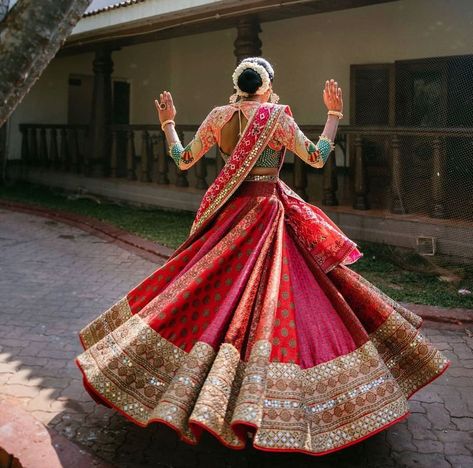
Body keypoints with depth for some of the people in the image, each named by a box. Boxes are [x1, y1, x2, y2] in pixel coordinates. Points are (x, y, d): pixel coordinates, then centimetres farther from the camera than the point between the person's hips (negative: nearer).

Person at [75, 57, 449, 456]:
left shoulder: (218, 117, 2)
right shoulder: (276, 116, -10)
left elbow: (183, 160, 9)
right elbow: (318, 158, -9)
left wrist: (167, 124, 22)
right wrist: (334, 114, 0)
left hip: (231, 217, 5)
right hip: (269, 215, -4)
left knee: (214, 300, 13)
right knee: (271, 303, 1)